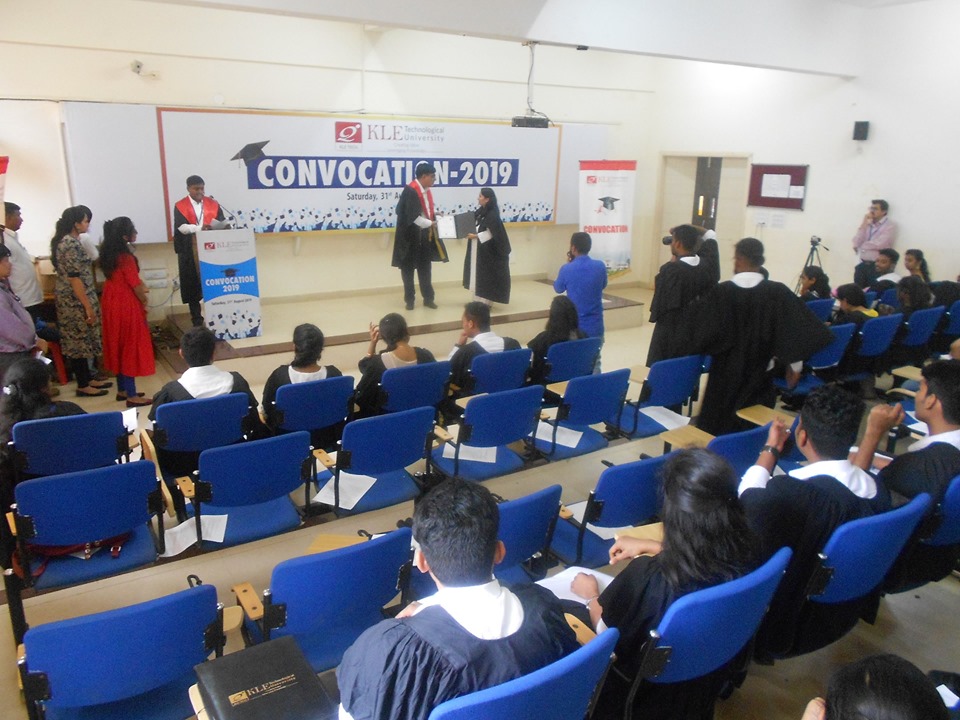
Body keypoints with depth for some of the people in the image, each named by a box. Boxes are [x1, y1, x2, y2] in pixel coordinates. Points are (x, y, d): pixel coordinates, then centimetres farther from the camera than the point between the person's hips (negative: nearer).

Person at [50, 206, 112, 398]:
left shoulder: (65, 241, 12)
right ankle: (83, 386, 7)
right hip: (75, 301, -10)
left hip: (72, 300, 10)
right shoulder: (71, 244, -19)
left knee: (79, 340, 16)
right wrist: (88, 306, -20)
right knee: (80, 341, -1)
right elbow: (74, 278, -22)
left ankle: (87, 379, 25)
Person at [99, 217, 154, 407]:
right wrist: (144, 301, 0)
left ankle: (122, 390, 27)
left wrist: (141, 287, 13)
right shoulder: (125, 257, -22)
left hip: (113, 303, 9)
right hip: (127, 306, -9)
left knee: (119, 346, 16)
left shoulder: (109, 253, 4)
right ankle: (132, 396, 6)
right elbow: (135, 285, -17)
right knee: (130, 348, -1)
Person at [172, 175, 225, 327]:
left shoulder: (213, 204, 7)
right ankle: (196, 318, 10)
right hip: (190, 251, -1)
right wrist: (200, 228, -28)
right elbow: (181, 227, -13)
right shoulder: (180, 206, 0)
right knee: (192, 284, 2)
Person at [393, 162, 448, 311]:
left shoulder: (426, 190, 5)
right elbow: (413, 216, -23)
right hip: (410, 235, -7)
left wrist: (434, 214, -3)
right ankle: (409, 299, 20)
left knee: (425, 267, 13)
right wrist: (430, 223, -15)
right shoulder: (410, 191, -21)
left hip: (425, 235, 7)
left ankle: (428, 298, 23)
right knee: (408, 267, 8)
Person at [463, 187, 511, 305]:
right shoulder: (481, 211, 8)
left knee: (486, 276, -1)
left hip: (487, 251, -9)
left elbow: (491, 233, -19)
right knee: (478, 275, 12)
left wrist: (476, 236, -18)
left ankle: (485, 302, 6)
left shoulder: (492, 214, -17)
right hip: (478, 250, 9)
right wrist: (470, 233, -2)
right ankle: (478, 300, 19)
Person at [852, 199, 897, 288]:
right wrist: (864, 224, -3)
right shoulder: (867, 224, 14)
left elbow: (879, 244, -16)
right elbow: (856, 243, 2)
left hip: (877, 266, -5)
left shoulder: (890, 225, -4)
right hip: (862, 265, 6)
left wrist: (862, 246, 0)